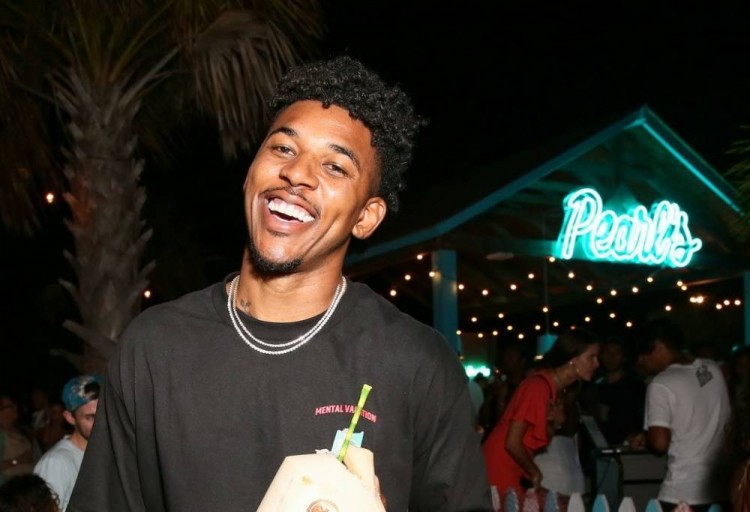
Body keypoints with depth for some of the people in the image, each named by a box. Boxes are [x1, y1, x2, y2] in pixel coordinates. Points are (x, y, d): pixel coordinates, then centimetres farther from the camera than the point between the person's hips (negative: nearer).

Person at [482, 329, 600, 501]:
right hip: (498, 472, -9)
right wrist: (534, 472, -4)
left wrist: (556, 424, -5)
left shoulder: (552, 388, 9)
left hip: (509, 473, 9)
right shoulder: (539, 386, -19)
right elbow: (512, 443, -20)